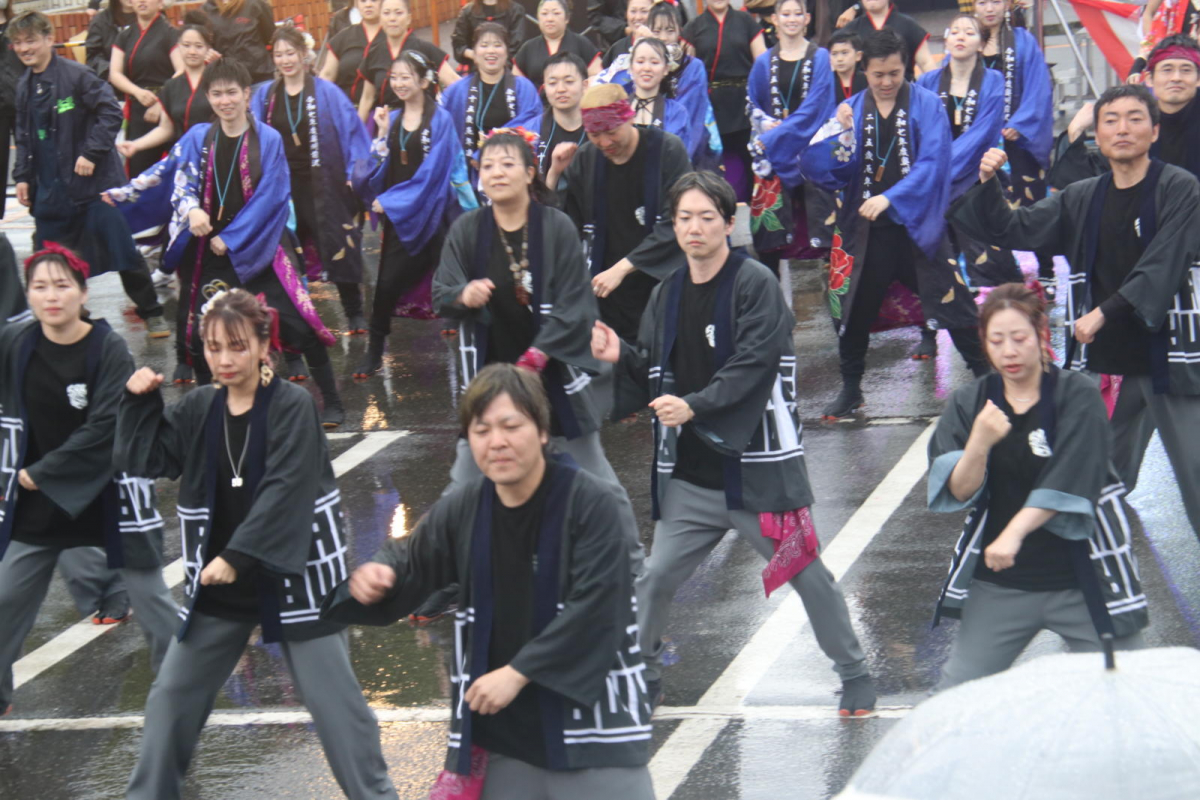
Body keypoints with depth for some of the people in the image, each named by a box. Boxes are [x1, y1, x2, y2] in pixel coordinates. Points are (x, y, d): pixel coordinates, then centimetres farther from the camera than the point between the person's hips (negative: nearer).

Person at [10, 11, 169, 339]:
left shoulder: (76, 75, -13)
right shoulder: (25, 86, 9)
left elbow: (111, 112, -15)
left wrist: (92, 153, -19)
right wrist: (22, 176, 11)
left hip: (93, 182, -6)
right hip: (49, 189, 6)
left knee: (121, 249, -3)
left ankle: (152, 314, 10)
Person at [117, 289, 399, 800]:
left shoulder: (292, 406, -14)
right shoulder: (199, 409, 3)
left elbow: (284, 491, -22)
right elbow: (141, 458, 6)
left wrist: (237, 556, -26)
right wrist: (139, 402, -7)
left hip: (291, 579, -5)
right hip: (218, 584, 5)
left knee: (332, 697, -1)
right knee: (172, 695, 11)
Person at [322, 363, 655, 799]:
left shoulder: (596, 505, -14)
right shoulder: (461, 510, 3)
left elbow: (596, 607, -20)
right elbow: (412, 562, 17)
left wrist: (519, 672, -20)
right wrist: (378, 576, -9)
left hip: (587, 720, -5)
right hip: (499, 726, 5)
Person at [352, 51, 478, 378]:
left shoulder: (440, 120, -8)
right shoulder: (392, 119, 10)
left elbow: (432, 172, -14)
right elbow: (380, 168, 8)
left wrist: (390, 201, -13)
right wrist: (382, 134, -7)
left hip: (428, 213, -5)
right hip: (395, 213, 5)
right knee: (387, 282, 7)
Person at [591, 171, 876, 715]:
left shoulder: (755, 284, -9)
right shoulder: (667, 294, 10)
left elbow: (755, 365, -18)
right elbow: (654, 377, 15)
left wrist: (695, 405, -26)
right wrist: (620, 357, -5)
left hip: (755, 466, -5)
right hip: (689, 475, 5)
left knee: (806, 573, 3)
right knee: (655, 578, 3)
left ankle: (855, 676, 17)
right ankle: (641, 676, 22)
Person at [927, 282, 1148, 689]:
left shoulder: (1078, 396, -5)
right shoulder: (969, 404, 4)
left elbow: (1070, 480, -18)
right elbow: (959, 492, -5)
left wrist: (1014, 533, -30)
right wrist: (980, 442, -25)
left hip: (1082, 576, -2)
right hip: (1000, 580, 2)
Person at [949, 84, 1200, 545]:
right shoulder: (1082, 200, 11)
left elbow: (1163, 266, -15)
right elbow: (1013, 230, 11)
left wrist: (1106, 312, -21)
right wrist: (988, 184, -5)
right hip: (1105, 359, 5)